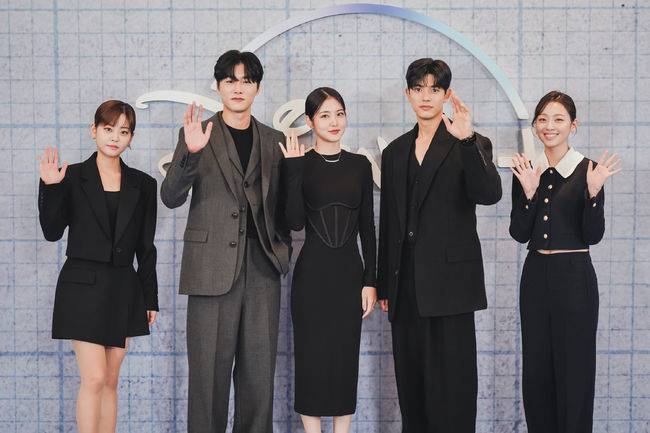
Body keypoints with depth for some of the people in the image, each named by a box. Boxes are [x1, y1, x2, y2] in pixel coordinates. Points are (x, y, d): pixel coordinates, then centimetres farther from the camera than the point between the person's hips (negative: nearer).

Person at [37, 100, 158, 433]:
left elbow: (146, 247, 10)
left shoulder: (142, 185, 8)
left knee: (110, 381, 7)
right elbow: (52, 231, -4)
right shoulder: (73, 177, 0)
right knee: (94, 378, -10)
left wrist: (150, 298, 10)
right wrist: (50, 188, -16)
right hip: (83, 286, -3)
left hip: (123, 290, 3)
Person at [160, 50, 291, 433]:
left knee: (259, 368, 5)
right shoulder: (197, 134, 5)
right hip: (213, 264, -3)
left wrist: (283, 247, 1)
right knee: (210, 367, -1)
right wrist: (190, 152, -20)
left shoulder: (274, 140, 14)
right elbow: (172, 198, -4)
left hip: (262, 265, 3)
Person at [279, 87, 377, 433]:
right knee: (311, 356, 3)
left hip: (349, 273, 2)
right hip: (312, 273, -2)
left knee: (346, 357, 7)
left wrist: (370, 281, 2)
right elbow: (295, 222, -11)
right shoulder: (300, 164, -1)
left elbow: (367, 226, 7)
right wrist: (293, 170, -16)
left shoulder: (359, 165, 7)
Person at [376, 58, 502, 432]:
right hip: (406, 285, 5)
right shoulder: (396, 152, 14)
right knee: (411, 381, 10)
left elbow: (489, 194, -19)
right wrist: (384, 287, 16)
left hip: (450, 279, -5)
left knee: (451, 384, -4)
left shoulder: (470, 145, -1)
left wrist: (467, 141, -30)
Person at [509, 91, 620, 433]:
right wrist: (529, 193, -13)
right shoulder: (526, 171, 6)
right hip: (536, 275, 4)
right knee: (535, 370, 11)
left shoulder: (588, 171, -6)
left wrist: (593, 192, -22)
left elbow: (593, 236, -8)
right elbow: (519, 233, 0)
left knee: (574, 368, 2)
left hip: (574, 277, -4)